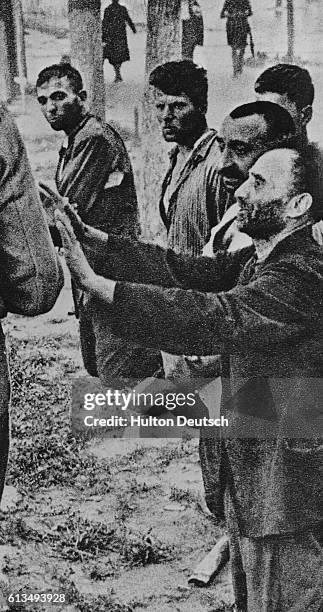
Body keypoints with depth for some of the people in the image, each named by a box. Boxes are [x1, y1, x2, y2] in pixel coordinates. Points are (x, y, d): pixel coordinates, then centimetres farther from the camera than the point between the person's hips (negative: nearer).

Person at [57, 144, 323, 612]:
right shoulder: (257, 260, 5)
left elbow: (214, 318, -36)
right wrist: (95, 240, -8)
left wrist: (96, 284, -38)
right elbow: (184, 269, 2)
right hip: (249, 471, 9)